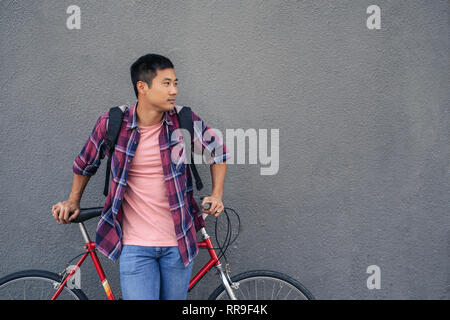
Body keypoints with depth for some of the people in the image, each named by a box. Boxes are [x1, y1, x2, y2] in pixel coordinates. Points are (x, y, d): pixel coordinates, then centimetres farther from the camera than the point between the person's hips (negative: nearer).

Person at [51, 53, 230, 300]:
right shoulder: (111, 124, -8)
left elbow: (218, 152, 12)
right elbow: (86, 162, 13)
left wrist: (216, 195, 3)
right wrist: (73, 202, 18)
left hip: (179, 242, 2)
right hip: (135, 245, -1)